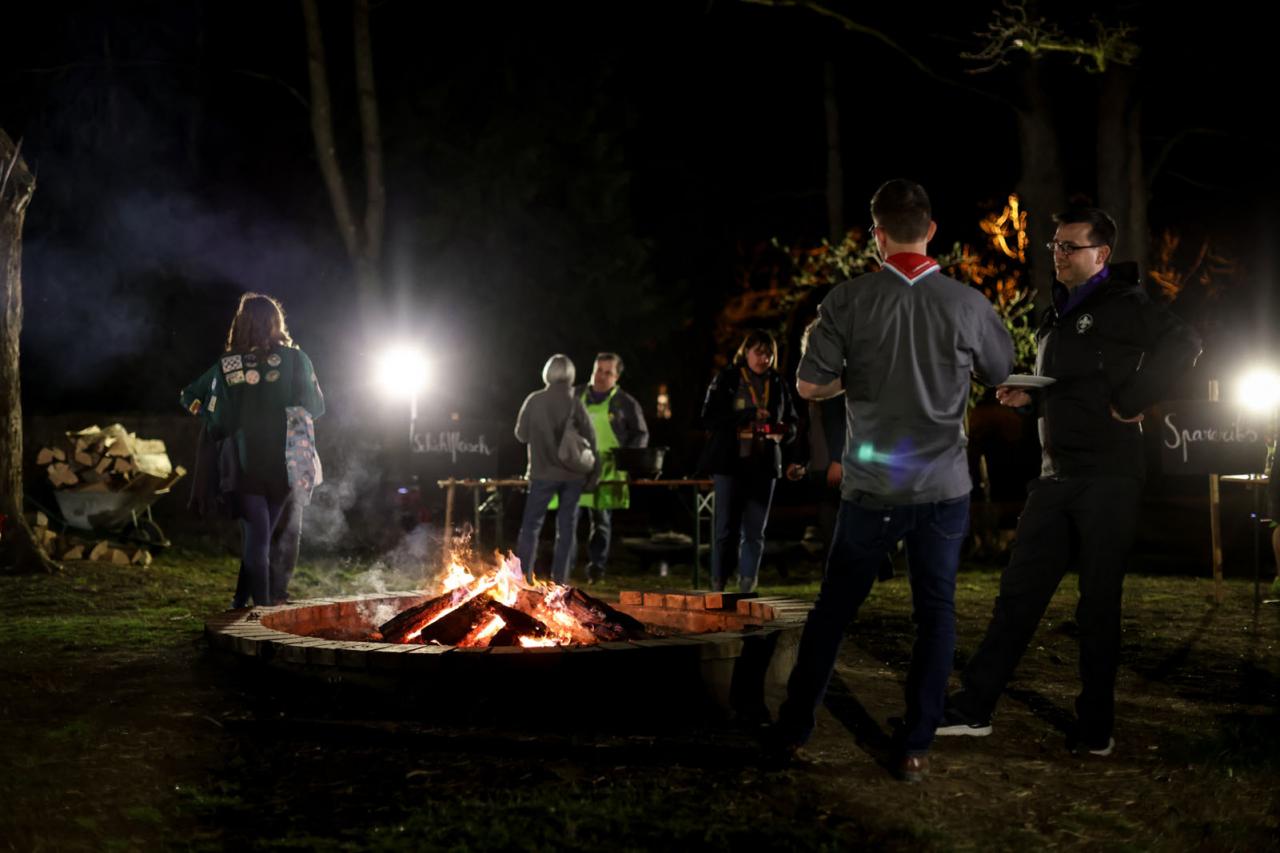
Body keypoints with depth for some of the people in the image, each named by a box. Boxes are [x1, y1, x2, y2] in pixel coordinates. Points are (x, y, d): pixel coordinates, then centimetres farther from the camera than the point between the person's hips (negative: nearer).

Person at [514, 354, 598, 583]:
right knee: (566, 528, 8)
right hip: (573, 475, 1)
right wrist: (593, 474, 8)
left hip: (543, 474, -1)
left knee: (531, 526, 7)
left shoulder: (534, 401, -6)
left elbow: (521, 434, 4)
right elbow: (590, 439, -1)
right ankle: (560, 580, 7)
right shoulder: (575, 403, -5)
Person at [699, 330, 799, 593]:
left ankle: (747, 588, 8)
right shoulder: (726, 379, 1)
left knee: (755, 532, 4)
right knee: (727, 529, -2)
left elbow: (792, 423, 14)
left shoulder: (778, 384, 10)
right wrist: (749, 415, -19)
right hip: (730, 462, -3)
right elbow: (709, 417, -9)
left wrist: (782, 432, -10)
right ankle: (718, 586, 4)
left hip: (763, 465, 3)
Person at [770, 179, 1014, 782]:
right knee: (934, 615, 10)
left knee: (833, 609, 13)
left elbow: (809, 386, -7)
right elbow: (1001, 373, 11)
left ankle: (793, 729, 20)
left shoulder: (849, 300, -8)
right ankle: (914, 748, 7)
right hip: (942, 487, 0)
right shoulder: (967, 304, -6)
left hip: (871, 488, 0)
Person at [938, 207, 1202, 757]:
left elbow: (1182, 346, -20)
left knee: (1099, 604, 0)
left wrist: (1131, 403, -19)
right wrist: (1027, 397, 8)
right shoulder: (1056, 315, 17)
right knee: (1019, 592, 5)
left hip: (1108, 478, -7)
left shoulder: (1125, 305, -6)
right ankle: (974, 707, 7)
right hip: (1055, 476, 7)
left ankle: (1095, 729, 9)